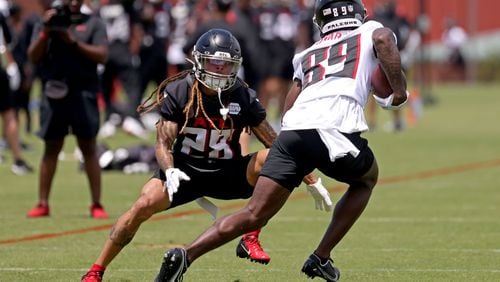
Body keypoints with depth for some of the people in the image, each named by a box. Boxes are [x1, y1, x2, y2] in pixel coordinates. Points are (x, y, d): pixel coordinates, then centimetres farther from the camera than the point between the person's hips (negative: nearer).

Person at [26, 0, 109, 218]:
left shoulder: (93, 24, 8)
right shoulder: (45, 25, 12)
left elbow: (102, 55, -2)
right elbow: (33, 57, 3)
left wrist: (74, 42, -11)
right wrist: (46, 31, -8)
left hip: (83, 93, -2)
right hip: (53, 92, 2)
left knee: (88, 149, -2)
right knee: (51, 149, 6)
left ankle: (96, 205, 0)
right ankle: (42, 204, 10)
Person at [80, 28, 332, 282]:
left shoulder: (243, 97, -7)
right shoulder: (177, 92, -12)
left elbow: (274, 143, -4)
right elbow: (163, 143, -16)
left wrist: (311, 181, -6)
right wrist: (170, 172, -38)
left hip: (226, 174, 2)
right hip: (184, 172, -2)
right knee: (145, 205, -27)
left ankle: (250, 239, -18)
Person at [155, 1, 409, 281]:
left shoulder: (309, 53, 33)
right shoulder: (369, 32, 23)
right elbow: (384, 39, -3)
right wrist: (399, 88, 3)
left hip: (292, 131, 3)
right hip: (336, 130, -3)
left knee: (255, 215, 2)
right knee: (366, 180, 29)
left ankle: (185, 255, -18)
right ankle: (321, 258, 18)